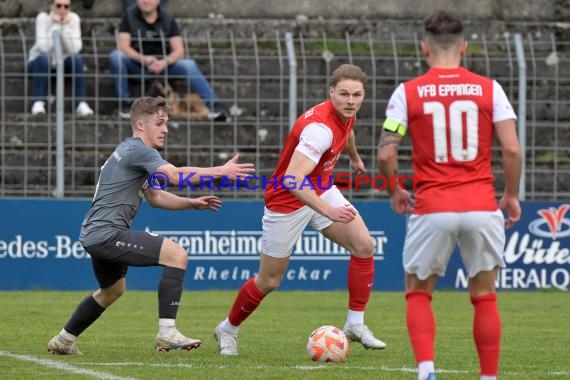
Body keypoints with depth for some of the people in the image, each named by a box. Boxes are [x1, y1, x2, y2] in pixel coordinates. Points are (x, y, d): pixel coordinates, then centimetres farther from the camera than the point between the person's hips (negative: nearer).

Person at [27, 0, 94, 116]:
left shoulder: (73, 18, -10)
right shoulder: (43, 18, -16)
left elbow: (75, 49, -22)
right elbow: (43, 47, -29)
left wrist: (65, 27, -27)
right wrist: (55, 26, -30)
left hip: (64, 63, 2)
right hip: (41, 62, -2)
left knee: (77, 58, -28)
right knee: (44, 57, -35)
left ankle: (82, 104, -30)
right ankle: (38, 102, -35)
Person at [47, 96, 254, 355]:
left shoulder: (131, 151, 21)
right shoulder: (137, 150, -12)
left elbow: (155, 197, 25)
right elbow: (176, 176, -26)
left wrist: (193, 203, 12)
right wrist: (221, 171, -27)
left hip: (95, 234, 11)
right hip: (106, 233, -11)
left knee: (112, 289, 33)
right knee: (177, 255, -18)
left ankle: (63, 341, 42)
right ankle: (167, 333, -21)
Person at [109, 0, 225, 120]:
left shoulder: (168, 18, -3)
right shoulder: (129, 16, -5)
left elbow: (179, 51, -8)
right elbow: (123, 46, -14)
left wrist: (164, 62, -30)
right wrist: (144, 59, -32)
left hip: (163, 65, 1)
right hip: (137, 65, -1)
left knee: (189, 65, -26)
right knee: (116, 56, -30)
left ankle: (214, 105, -26)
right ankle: (124, 103, -21)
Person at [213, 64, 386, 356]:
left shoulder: (346, 115, -6)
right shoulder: (320, 127, -35)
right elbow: (292, 179, -44)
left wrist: (354, 157, 42)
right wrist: (328, 211, -51)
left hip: (321, 191, 8)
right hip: (287, 201, -8)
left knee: (364, 246, -10)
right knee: (269, 281, 3)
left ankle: (355, 324, 0)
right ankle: (228, 329, 28)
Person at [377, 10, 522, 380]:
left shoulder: (407, 93, 0)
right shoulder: (489, 89, 2)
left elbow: (386, 154, -3)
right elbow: (512, 149, -4)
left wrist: (395, 191, 14)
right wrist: (512, 196, 10)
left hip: (432, 210, -1)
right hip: (482, 207, 1)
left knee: (418, 293, 14)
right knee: (485, 296, 13)